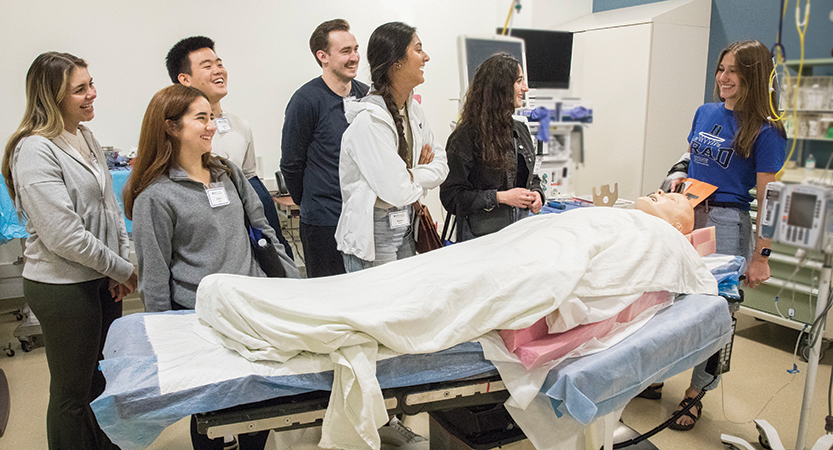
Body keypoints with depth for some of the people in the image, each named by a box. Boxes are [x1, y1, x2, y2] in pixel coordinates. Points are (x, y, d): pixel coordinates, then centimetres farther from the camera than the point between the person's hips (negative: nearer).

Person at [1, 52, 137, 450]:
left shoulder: (86, 137, 8)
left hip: (102, 281, 8)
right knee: (73, 393, 8)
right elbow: (63, 234, -21)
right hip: (62, 288, -8)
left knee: (103, 380, 21)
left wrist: (124, 262, 2)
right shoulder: (34, 151, -17)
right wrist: (121, 269, -11)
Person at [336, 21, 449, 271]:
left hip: (406, 227, 8)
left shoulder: (412, 109, 5)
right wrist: (421, 174, -5)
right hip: (373, 234, -8)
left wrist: (411, 175, -10)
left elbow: (441, 164, 10)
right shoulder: (369, 119, -22)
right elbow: (396, 192, -25)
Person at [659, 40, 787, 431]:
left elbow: (767, 200, -10)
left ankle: (695, 394, 20)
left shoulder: (765, 131, -8)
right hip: (687, 216, 6)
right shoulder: (705, 113, 10)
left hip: (726, 224, -5)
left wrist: (761, 255, -12)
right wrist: (679, 179, 6)